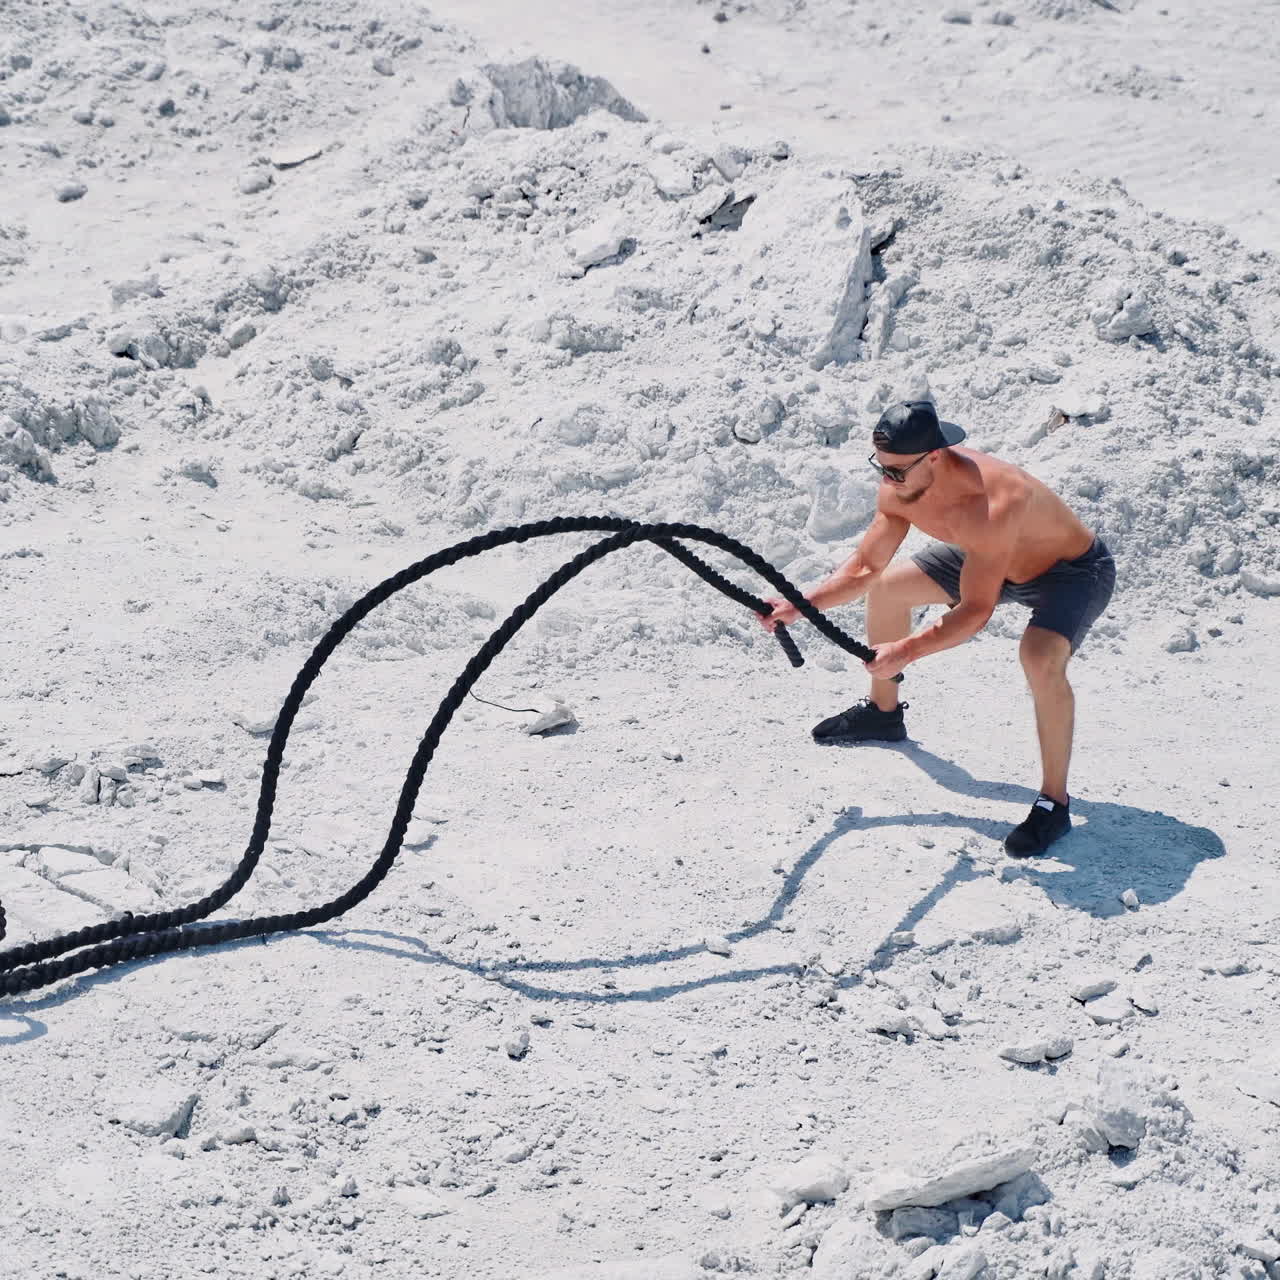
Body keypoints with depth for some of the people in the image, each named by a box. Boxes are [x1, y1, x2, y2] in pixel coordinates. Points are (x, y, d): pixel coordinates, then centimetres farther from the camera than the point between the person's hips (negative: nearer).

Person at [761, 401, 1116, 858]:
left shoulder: (989, 506, -42)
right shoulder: (899, 488, -19)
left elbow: (976, 610, -37)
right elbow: (865, 567, -6)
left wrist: (907, 651, -42)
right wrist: (800, 604, -18)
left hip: (1074, 569, -8)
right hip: (992, 557, 9)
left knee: (1041, 657, -36)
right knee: (887, 587, 13)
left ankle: (1054, 803, -18)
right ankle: (884, 712, 37)